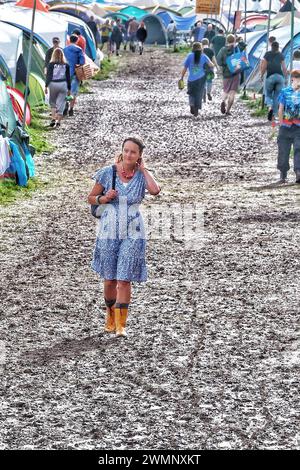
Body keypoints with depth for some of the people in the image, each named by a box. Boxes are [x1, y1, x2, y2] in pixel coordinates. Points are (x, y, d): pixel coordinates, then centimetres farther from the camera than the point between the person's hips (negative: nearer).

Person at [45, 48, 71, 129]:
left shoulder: (51, 64, -1)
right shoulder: (66, 65, 4)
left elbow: (48, 76, -4)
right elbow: (68, 78, 8)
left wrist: (46, 86, 0)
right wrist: (69, 89, 14)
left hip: (53, 84, -1)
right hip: (63, 85, 1)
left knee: (52, 102, 15)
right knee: (61, 104, 2)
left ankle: (53, 118, -1)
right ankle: (58, 122, -4)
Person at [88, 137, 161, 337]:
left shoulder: (142, 175, -4)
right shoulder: (108, 173, -4)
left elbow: (155, 190, -25)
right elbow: (91, 198, 6)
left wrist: (143, 169, -13)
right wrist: (104, 198, -15)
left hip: (133, 234, -1)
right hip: (109, 232, 1)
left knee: (124, 280, -7)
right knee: (110, 280, 9)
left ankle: (121, 324, 0)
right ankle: (110, 315, 33)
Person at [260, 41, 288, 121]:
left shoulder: (267, 54, 5)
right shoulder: (281, 55, 7)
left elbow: (263, 67, 2)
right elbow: (284, 68, 2)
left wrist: (261, 76, 13)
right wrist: (286, 77, 11)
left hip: (270, 76, -1)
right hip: (280, 77, 1)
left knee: (268, 95, 12)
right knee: (277, 96, 8)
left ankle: (270, 107, -16)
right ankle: (274, 114, 5)